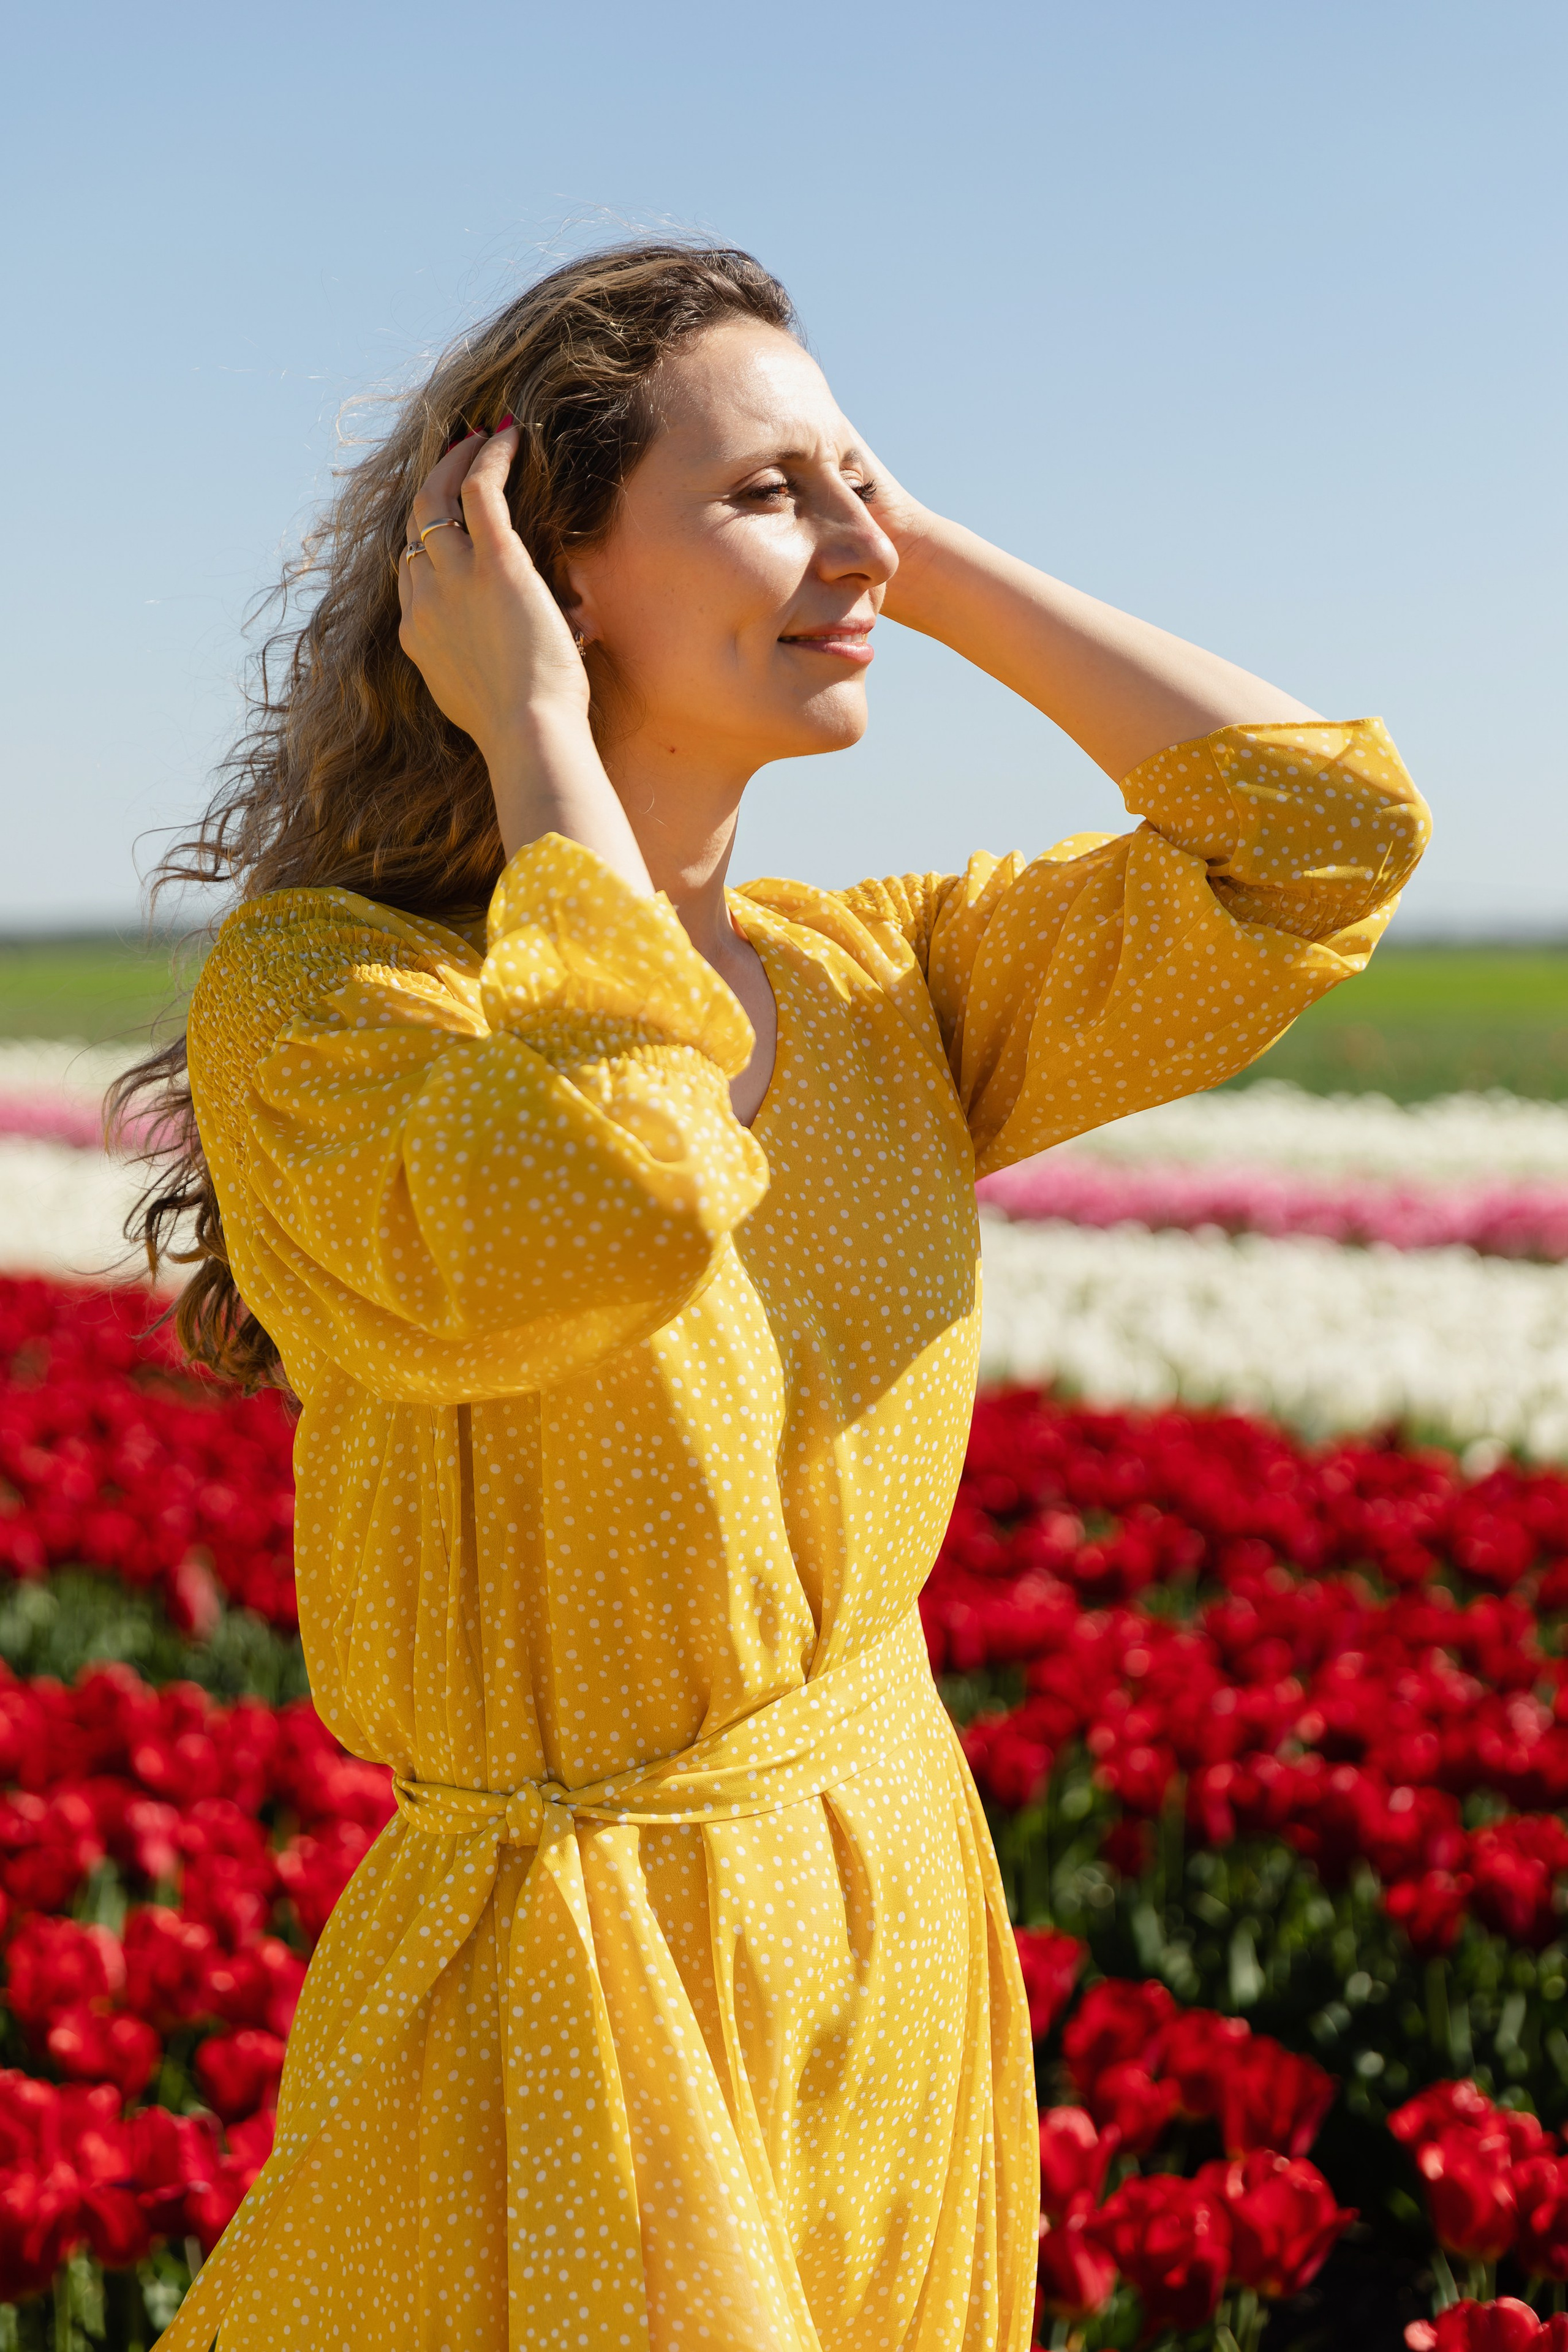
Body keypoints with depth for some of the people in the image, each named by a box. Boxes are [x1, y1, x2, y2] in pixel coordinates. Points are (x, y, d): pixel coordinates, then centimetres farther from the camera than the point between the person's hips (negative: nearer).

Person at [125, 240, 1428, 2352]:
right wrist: (536, 739, -22)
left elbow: (1328, 830, -5)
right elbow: (605, 1216, -36)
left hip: (914, 1940, 6)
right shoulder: (313, 986, -16)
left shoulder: (874, 986, 1)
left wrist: (928, 564, -4)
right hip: (575, 2001, -6)